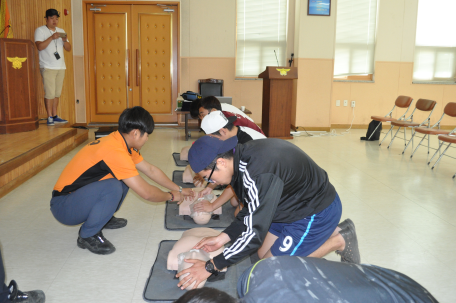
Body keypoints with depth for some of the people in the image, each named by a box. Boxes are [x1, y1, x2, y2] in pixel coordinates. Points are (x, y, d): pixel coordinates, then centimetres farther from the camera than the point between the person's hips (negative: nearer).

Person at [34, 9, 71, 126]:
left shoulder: (61, 31, 18)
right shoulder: (40, 30, 1)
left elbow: (68, 48, 13)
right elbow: (39, 46, -13)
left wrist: (64, 40, -7)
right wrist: (52, 38, -20)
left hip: (61, 67, 5)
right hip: (47, 67, -5)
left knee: (57, 94, 6)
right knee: (49, 93, -9)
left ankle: (55, 116, 12)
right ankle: (50, 117, -5)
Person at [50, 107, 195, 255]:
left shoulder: (121, 143, 2)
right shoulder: (115, 151, -28)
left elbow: (150, 170, 13)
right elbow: (146, 192, -25)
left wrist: (179, 189, 15)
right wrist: (171, 196, -6)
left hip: (78, 193, 9)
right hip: (63, 207, -9)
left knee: (127, 178, 4)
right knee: (113, 188, -32)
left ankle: (104, 219, 18)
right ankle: (87, 236, -9)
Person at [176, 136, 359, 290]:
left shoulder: (258, 174, -35)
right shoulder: (244, 154, -5)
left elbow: (255, 233, -29)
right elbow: (252, 211, 5)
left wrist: (210, 267, -21)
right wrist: (222, 238, -2)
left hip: (318, 212, -9)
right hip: (296, 204, 9)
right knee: (263, 253, 14)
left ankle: (339, 241, 6)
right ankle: (329, 232, 16)